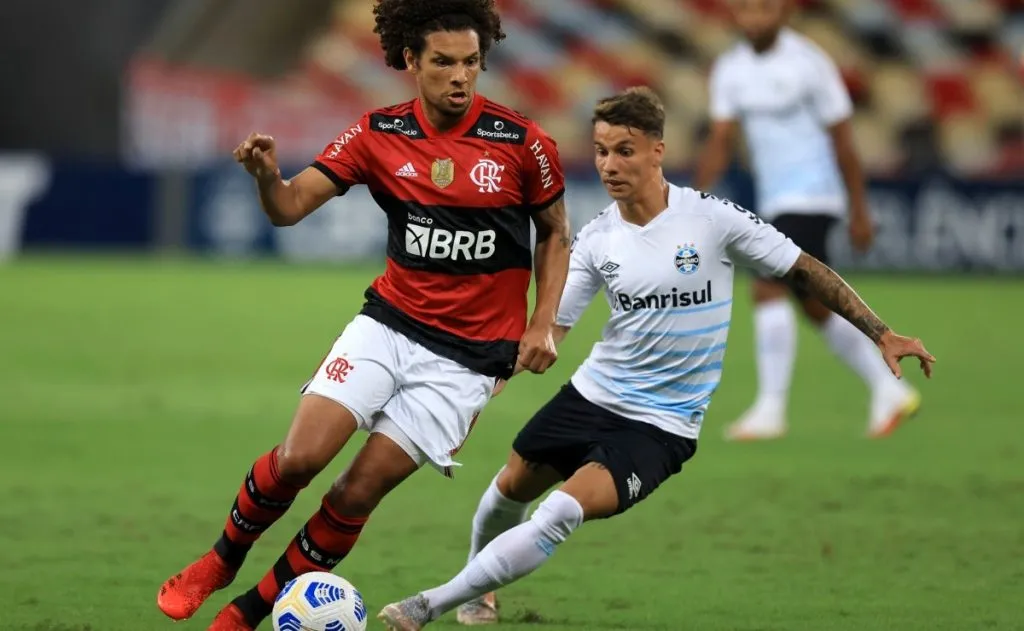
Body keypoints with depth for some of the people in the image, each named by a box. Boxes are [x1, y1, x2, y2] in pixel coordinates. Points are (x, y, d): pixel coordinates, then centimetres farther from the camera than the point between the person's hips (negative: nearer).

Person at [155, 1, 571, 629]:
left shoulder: (522, 142, -8)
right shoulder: (380, 134, -3)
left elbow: (555, 233, 7)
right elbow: (290, 206, -7)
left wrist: (543, 324, -2)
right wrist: (267, 175, -30)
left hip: (471, 353, -2)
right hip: (389, 323, 2)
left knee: (358, 491, -7)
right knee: (298, 457, -14)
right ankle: (220, 563, 14)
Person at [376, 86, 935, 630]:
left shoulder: (713, 218, -14)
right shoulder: (595, 239, -3)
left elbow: (805, 272, -6)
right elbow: (548, 331, 1)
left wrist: (882, 334, -7)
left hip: (660, 425, -5)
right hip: (591, 395, 5)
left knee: (563, 512, -23)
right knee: (512, 486, 16)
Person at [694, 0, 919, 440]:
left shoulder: (809, 64, -11)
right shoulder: (730, 70, 6)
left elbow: (842, 140, -8)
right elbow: (721, 141, 3)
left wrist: (859, 212, -6)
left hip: (812, 197, -7)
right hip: (773, 201, 7)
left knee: (768, 289, -18)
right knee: (816, 307, 11)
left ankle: (771, 408, -15)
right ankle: (890, 391, 21)